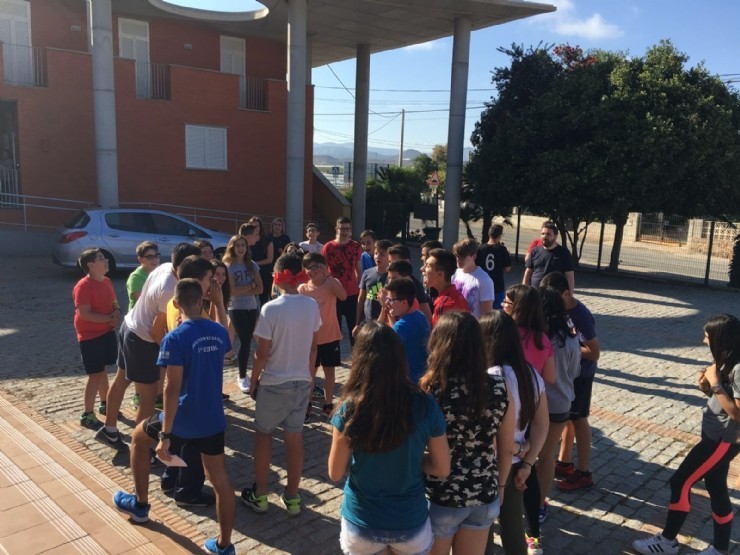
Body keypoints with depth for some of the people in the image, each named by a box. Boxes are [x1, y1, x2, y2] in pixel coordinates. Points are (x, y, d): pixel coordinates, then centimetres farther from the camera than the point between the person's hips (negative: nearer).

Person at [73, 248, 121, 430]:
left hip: (107, 332, 8)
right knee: (95, 374, -3)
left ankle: (104, 404, 35)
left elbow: (114, 302, 15)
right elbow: (84, 314, -25)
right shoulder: (83, 286, -20)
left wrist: (117, 313, -7)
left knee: (102, 370, 20)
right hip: (90, 336, -8)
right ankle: (87, 415, 8)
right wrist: (109, 318, -23)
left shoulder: (107, 281, 5)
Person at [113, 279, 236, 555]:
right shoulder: (220, 332, 1)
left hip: (184, 420, -4)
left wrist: (165, 435, -17)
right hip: (214, 421, 4)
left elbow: (172, 389, -20)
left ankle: (140, 504, 37)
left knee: (139, 436, 25)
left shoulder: (175, 338, -17)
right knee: (220, 480, 12)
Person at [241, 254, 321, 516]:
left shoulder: (271, 309, -18)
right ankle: (292, 497, 23)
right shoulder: (312, 306, -4)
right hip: (301, 382, 4)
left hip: (273, 383, -4)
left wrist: (253, 381, 1)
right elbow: (313, 347, 4)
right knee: (295, 438, 13)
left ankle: (259, 495, 24)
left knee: (263, 435, 14)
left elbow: (262, 353, -14)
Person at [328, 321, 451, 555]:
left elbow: (335, 473, -8)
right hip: (412, 525, 1)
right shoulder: (425, 406, -15)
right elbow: (442, 469, -5)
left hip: (361, 526, 0)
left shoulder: (350, 409, -19)